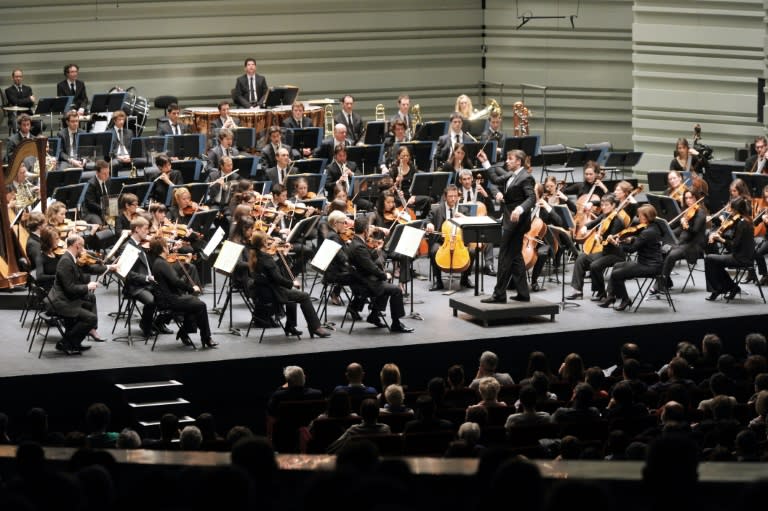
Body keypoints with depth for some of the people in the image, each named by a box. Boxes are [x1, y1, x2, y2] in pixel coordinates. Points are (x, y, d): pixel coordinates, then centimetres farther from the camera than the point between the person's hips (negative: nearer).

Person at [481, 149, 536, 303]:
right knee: (515, 257, 13)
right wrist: (499, 193, -3)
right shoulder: (509, 175, 13)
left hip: (516, 221, -10)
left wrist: (520, 208, -40)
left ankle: (499, 295, -5)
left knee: (505, 257, -7)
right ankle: (523, 293, 18)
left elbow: (532, 198, -23)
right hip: (509, 221, 10)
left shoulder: (525, 178, -14)